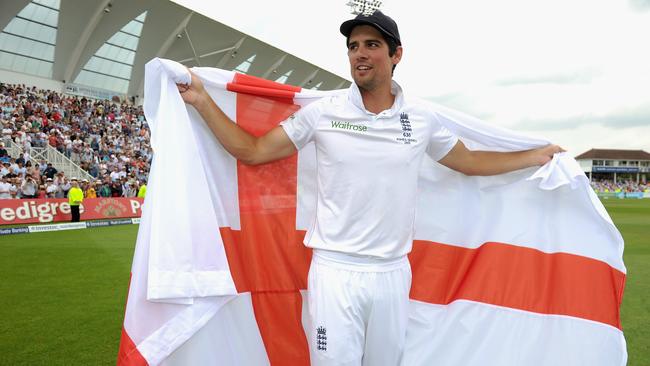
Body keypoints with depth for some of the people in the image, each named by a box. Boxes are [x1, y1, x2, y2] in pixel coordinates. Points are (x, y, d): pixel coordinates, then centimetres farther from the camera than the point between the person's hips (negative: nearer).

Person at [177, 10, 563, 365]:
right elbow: (252, 151, 0)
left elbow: (470, 161, 17)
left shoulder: (422, 118, 2)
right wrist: (201, 99, -4)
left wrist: (537, 156, 20)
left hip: (393, 273, 3)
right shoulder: (322, 113, -3)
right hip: (335, 271, -2)